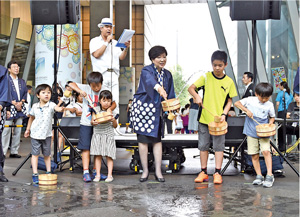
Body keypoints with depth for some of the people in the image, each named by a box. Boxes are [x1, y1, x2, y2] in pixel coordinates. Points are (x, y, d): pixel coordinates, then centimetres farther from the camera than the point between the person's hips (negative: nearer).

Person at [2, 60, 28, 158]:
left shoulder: (22, 81, 19)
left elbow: (25, 93, 13)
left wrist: (21, 102, -5)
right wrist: (14, 103, -14)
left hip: (20, 108, 6)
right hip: (9, 108, -6)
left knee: (18, 131, 5)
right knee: (6, 130, -8)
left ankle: (14, 151, 11)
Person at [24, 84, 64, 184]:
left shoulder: (51, 105, -8)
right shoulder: (35, 106, 0)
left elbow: (57, 108, -31)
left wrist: (61, 109, -54)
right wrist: (28, 129, 20)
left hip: (47, 134, -1)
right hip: (35, 134, 1)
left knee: (47, 154, 11)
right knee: (35, 154, 2)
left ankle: (48, 172, 22)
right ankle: (35, 174, 5)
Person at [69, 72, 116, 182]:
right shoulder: (86, 88, -5)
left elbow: (113, 103, 5)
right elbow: (71, 84, -7)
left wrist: (110, 108, -16)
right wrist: (80, 91, -24)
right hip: (86, 123, -2)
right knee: (86, 148, -4)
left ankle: (95, 171, 21)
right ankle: (86, 172, -3)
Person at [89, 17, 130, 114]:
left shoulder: (115, 42, 22)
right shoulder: (95, 41, 10)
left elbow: (121, 57, 15)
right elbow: (96, 54, -7)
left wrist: (126, 48, -2)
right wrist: (107, 42, -2)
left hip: (114, 75, 4)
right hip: (101, 75, -3)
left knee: (115, 102, -5)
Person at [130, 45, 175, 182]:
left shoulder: (167, 75, 9)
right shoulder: (146, 71, -10)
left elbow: (170, 95, 13)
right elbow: (150, 80, -35)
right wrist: (159, 89, -55)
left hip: (157, 110, 4)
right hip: (143, 108, -4)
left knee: (157, 139, 2)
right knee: (143, 139, -1)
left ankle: (158, 171, 9)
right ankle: (145, 171, 11)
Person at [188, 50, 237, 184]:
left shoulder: (229, 82, 0)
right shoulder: (206, 77, -1)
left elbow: (229, 101, 4)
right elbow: (191, 88, -4)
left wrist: (224, 114, -10)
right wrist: (196, 96, -24)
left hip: (219, 119, -1)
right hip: (204, 118, 1)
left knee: (219, 146, 2)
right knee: (203, 145, 7)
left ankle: (217, 173, 11)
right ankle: (203, 172, 18)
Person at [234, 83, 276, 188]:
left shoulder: (269, 105, 0)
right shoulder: (250, 100, -2)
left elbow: (272, 117, 13)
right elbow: (237, 103, -2)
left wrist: (270, 124, -8)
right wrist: (246, 110, -14)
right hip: (251, 132, 1)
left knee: (266, 151, -17)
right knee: (254, 155, 4)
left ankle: (269, 175, -12)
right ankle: (259, 176, 15)